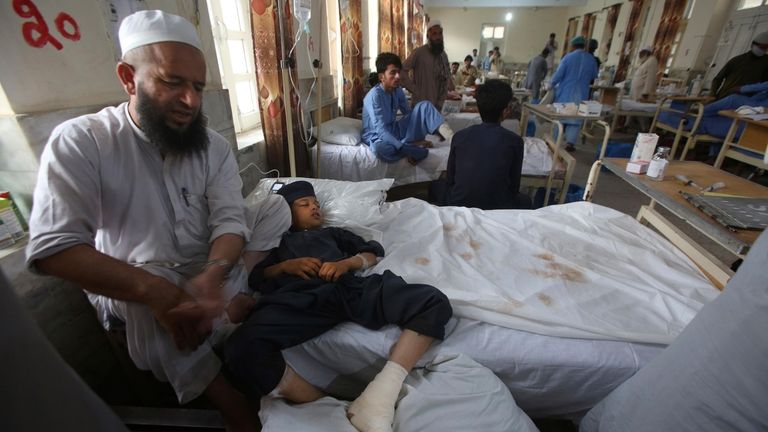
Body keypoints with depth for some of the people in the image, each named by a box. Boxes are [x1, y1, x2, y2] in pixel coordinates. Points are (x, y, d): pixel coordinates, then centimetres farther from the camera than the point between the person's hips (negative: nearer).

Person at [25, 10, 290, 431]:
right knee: (150, 297, -37)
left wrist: (214, 273, -35)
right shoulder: (79, 142, -11)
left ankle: (238, 303, -22)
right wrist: (156, 291, -34)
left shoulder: (214, 146, -3)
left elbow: (229, 219, -13)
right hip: (129, 285, -2)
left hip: (211, 269, 3)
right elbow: (52, 246, -20)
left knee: (277, 208, -8)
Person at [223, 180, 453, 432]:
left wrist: (346, 262, 5)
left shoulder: (332, 233, 40)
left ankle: (380, 396, -31)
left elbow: (374, 251, 27)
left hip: (350, 288, 2)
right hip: (300, 295, -1)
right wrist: (286, 265, 4)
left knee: (434, 301, -21)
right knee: (242, 348, -33)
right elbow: (255, 278, 24)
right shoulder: (279, 241, 38)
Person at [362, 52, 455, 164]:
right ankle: (414, 149, -22)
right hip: (379, 137, -6)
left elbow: (409, 114, 12)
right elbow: (381, 131, -29)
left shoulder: (398, 90, 1)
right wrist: (404, 148, -36)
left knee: (424, 106, -10)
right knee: (381, 148, -47)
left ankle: (453, 139, -28)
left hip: (395, 131, 7)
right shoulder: (374, 96, -22)